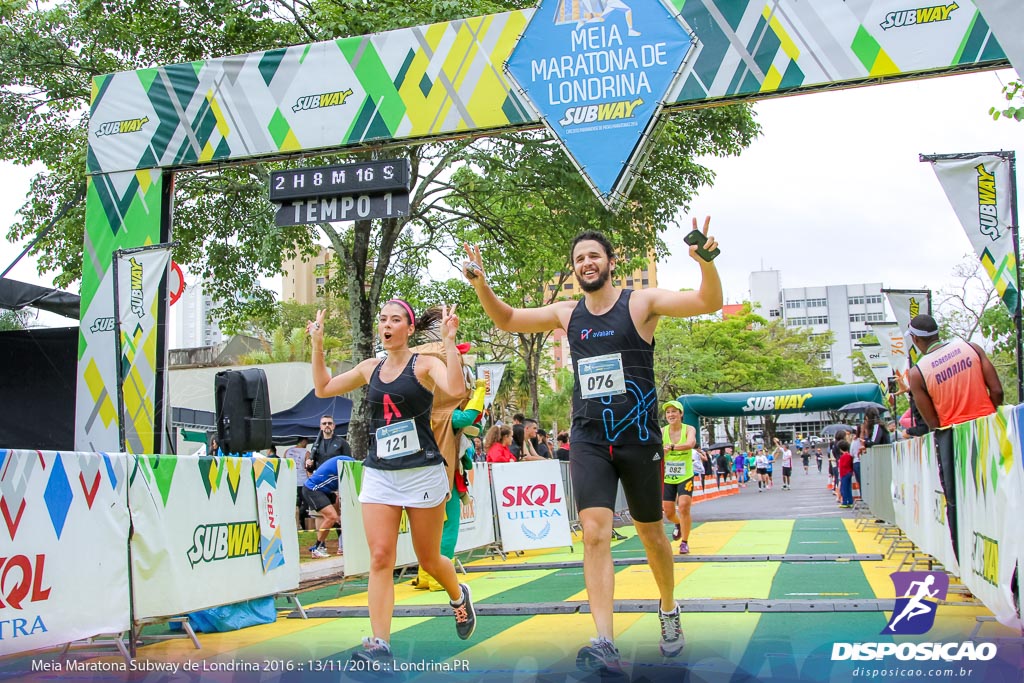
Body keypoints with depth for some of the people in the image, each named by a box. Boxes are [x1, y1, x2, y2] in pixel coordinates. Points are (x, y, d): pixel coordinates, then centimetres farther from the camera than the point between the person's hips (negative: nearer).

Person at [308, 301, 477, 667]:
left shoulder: (425, 363, -4)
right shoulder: (370, 368, 10)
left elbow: (455, 388, -25)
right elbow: (323, 388, 19)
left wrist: (448, 340, -26)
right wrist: (317, 345, 10)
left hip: (422, 471, -4)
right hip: (378, 473, 4)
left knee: (429, 559, 9)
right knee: (380, 558, -7)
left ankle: (459, 596, 41)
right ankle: (380, 646, -5)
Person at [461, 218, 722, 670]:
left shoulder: (641, 302, -4)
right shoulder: (567, 314, 8)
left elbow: (709, 303, -15)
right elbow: (507, 320, 19)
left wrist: (706, 262, -35)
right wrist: (481, 285, 1)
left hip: (638, 438, -2)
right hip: (588, 440, 2)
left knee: (650, 532, 12)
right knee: (594, 533, -12)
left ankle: (669, 611, 39)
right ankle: (605, 645, -12)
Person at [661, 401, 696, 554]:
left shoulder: (689, 429, -11)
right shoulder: (662, 432, -5)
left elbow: (690, 443, -33)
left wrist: (671, 447, -48)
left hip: (685, 477, -2)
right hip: (667, 478, 2)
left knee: (684, 507, -16)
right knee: (669, 513, 7)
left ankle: (684, 542, 3)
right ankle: (679, 524, 44)